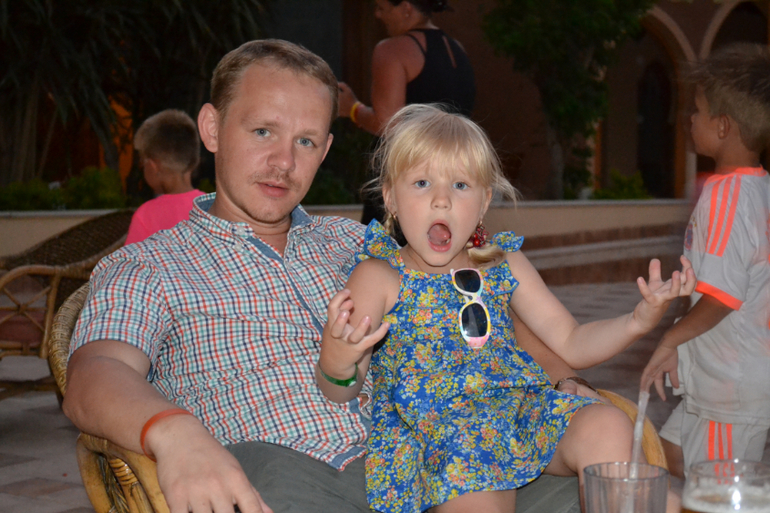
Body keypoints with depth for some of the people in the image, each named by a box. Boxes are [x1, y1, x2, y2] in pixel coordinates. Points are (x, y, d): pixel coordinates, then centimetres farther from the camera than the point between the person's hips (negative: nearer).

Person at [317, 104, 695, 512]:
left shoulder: (506, 265, 11)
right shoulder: (379, 278, -2)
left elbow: (573, 344, 14)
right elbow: (339, 394, -5)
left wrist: (639, 321, -5)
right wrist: (335, 365, -30)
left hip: (521, 407, 5)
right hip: (432, 429, -5)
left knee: (607, 425, -17)